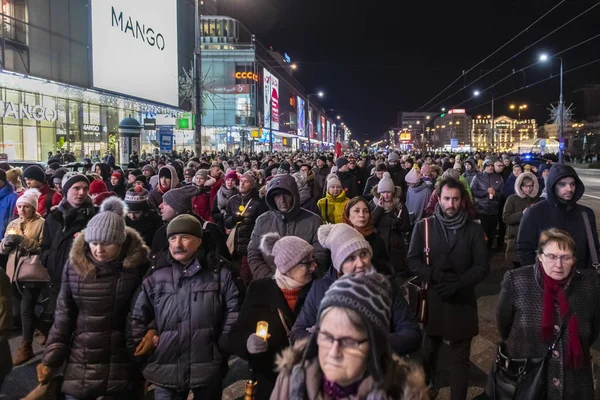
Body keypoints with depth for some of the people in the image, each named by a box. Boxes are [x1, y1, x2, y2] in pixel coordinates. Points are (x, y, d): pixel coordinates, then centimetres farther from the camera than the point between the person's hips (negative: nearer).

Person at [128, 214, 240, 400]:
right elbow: (137, 316, 9)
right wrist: (141, 356, 6)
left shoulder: (219, 271, -1)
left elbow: (234, 310, 1)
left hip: (208, 369, -1)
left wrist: (223, 346, -2)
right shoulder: (156, 275, 3)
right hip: (166, 369, 1)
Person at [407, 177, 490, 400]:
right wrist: (434, 276, -20)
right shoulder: (424, 226, -1)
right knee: (429, 350, 19)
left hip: (462, 300, -1)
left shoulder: (474, 229, -1)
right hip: (431, 298, 1)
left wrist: (458, 283, -20)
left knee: (460, 356, 6)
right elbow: (413, 260, -4)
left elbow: (482, 266, -5)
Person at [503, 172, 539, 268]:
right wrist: (522, 213, -18)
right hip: (517, 240, -2)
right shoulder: (512, 199, 0)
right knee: (518, 268, 1)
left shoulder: (537, 199, 9)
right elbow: (506, 218, -8)